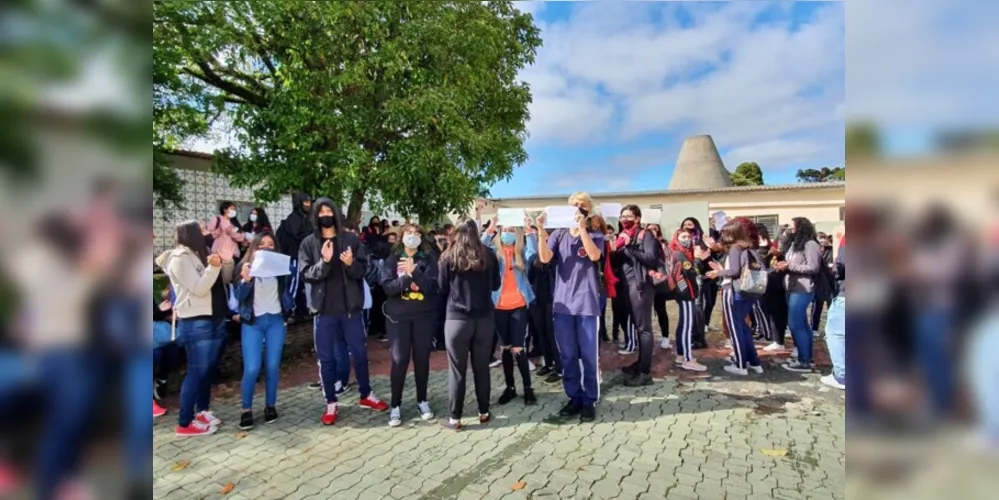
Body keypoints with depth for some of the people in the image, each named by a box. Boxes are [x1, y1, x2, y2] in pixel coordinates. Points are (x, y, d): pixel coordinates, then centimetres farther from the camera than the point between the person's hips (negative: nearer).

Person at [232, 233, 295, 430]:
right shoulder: (245, 266, 1)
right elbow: (238, 296, -5)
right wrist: (245, 280, -24)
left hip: (276, 320, 2)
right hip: (253, 321, -1)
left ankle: (270, 405, 19)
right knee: (252, 368, -8)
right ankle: (246, 409, 9)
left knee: (273, 366, 4)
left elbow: (288, 290, 0)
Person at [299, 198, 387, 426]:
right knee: (326, 357, 7)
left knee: (359, 352, 11)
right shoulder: (308, 243, 1)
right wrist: (324, 262, -23)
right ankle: (331, 403, 21)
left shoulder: (351, 240, 1)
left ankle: (366, 395, 28)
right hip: (324, 308, 0)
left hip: (350, 306, 0)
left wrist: (351, 264, -22)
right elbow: (306, 274, -6)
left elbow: (364, 269, -1)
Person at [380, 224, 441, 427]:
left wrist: (414, 271, -22)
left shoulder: (429, 258, 1)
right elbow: (388, 287, -10)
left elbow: (432, 285, -11)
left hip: (424, 315, 0)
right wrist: (407, 277, -21)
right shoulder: (392, 259, 3)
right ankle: (395, 405, 13)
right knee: (399, 360, 0)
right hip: (398, 315, 0)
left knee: (422, 358, 8)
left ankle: (422, 400, 25)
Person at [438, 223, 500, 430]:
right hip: (485, 318, 3)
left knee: (457, 370, 5)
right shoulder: (488, 256, 2)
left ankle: (455, 418, 12)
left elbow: (442, 289, 5)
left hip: (457, 318, -2)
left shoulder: (449, 257, -4)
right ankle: (484, 413, 23)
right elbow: (496, 285, 13)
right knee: (482, 367, 13)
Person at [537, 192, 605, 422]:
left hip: (586, 304, -2)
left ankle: (589, 401, 15)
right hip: (562, 303, 2)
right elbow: (545, 258, -8)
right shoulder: (558, 235, 7)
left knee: (588, 355, 3)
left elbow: (594, 255, -18)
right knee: (567, 356, 10)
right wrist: (541, 231, -18)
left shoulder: (594, 236, 3)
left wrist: (581, 228, -21)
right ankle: (574, 397, 23)